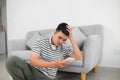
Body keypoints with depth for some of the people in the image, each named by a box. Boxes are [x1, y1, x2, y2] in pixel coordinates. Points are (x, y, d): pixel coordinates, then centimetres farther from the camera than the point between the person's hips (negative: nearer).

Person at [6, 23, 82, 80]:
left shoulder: (65, 47, 3)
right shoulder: (40, 41, -5)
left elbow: (79, 57, -10)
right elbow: (32, 61, -15)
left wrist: (71, 39, -14)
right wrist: (53, 64, -29)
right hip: (34, 71, -1)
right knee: (12, 60, -28)